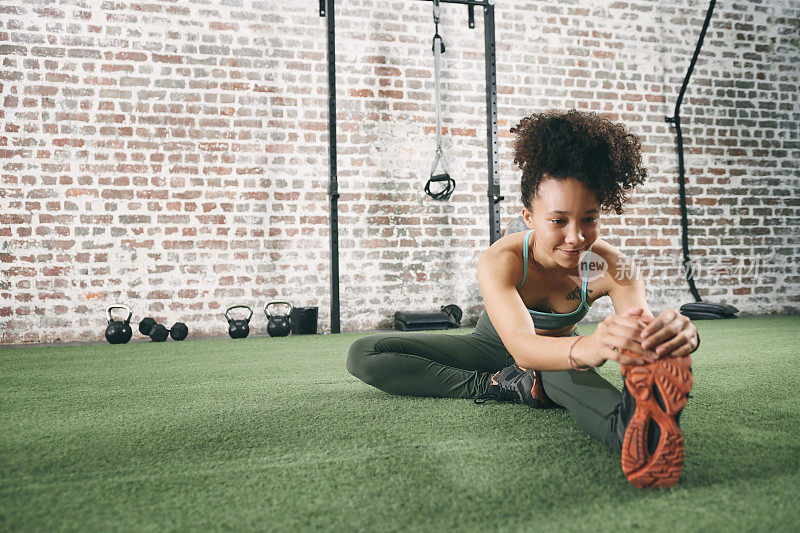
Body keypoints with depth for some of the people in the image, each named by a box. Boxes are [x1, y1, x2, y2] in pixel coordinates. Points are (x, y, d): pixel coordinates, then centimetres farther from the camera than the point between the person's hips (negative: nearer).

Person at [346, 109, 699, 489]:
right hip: (491, 348, 1)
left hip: (557, 356, -1)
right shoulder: (499, 261, -35)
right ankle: (503, 386, -28)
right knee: (363, 355, -17)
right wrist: (587, 348, -76)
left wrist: (673, 337, -72)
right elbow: (521, 345, -53)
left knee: (561, 371, -43)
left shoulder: (613, 268, -28)